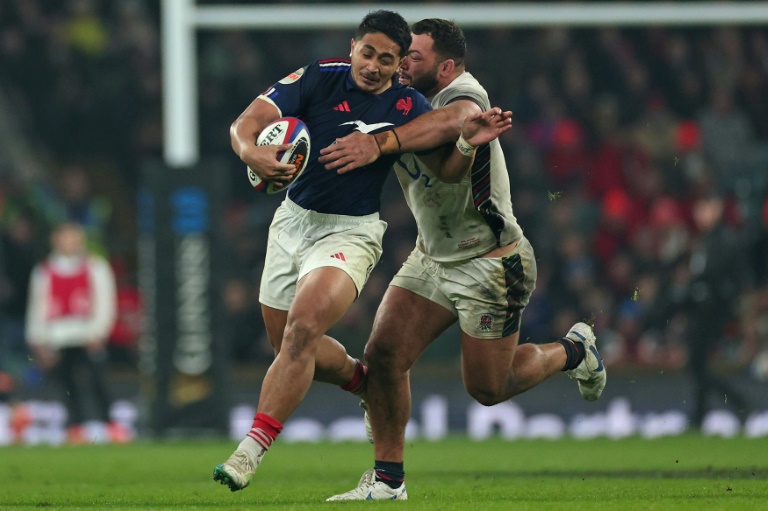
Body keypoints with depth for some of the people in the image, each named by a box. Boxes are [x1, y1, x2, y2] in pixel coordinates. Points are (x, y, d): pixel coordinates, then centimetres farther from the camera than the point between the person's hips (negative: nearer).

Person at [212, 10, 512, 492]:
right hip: (294, 219, 4)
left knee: (302, 329, -24)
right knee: (289, 344, 13)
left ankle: (250, 452, -23)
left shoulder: (408, 108, -7)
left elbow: (445, 172, 1)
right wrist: (250, 150, -37)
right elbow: (248, 121, -14)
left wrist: (469, 143, -20)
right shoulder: (318, 79, -7)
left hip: (351, 231, -3)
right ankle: (364, 380, 43)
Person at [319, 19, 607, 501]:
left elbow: (454, 120, -48)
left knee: (488, 388, 4)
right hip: (432, 258, 7)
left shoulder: (465, 92, -24)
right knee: (384, 355, -8)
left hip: (492, 266, -7)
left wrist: (380, 143, -62)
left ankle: (573, 352, 31)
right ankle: (388, 479, 3)